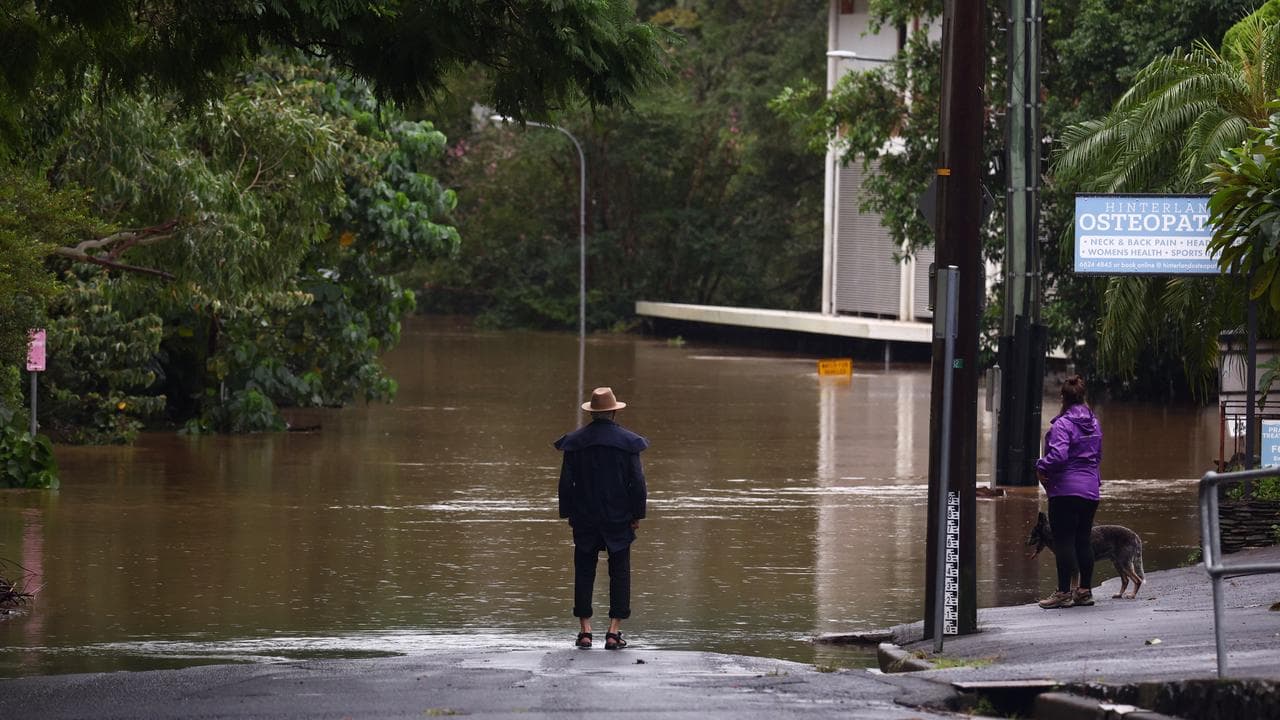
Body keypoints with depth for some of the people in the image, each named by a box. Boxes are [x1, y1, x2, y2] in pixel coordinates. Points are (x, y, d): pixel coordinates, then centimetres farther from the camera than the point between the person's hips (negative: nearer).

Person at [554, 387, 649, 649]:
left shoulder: (575, 441, -2)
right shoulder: (627, 441, -6)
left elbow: (566, 482, 1)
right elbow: (637, 482, -6)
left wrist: (568, 513, 10)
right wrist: (637, 514, 3)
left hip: (585, 519, 1)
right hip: (619, 519, -1)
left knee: (584, 571, 9)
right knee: (619, 571, 6)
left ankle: (585, 630, 5)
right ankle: (614, 631, 0)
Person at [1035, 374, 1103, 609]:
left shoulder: (1063, 424, -14)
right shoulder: (1094, 423, 12)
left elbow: (1058, 455, -24)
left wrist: (1041, 468, -9)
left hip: (1065, 489, -7)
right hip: (1091, 489, 7)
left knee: (1064, 541, -4)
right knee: (1083, 540, 13)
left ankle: (1064, 592, -4)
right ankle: (1085, 590, 16)